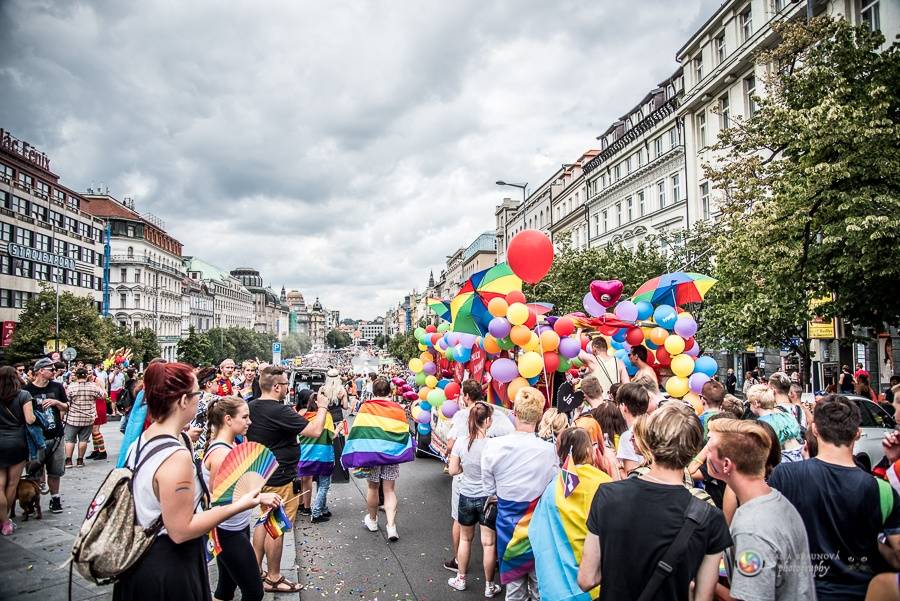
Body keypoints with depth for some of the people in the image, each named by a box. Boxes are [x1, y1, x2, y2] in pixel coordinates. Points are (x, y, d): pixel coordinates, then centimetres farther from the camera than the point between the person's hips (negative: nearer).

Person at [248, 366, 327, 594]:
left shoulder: (252, 407, 2)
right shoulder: (279, 411, -25)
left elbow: (247, 435, 18)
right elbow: (314, 431, -27)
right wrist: (322, 408, -12)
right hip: (278, 479, -9)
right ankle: (273, 579, 16)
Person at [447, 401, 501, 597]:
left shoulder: (461, 442, -11)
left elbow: (453, 470, -3)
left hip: (466, 496, 3)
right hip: (487, 498, -3)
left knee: (465, 539, 22)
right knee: (489, 543, 11)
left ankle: (460, 579, 36)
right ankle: (489, 586, 24)